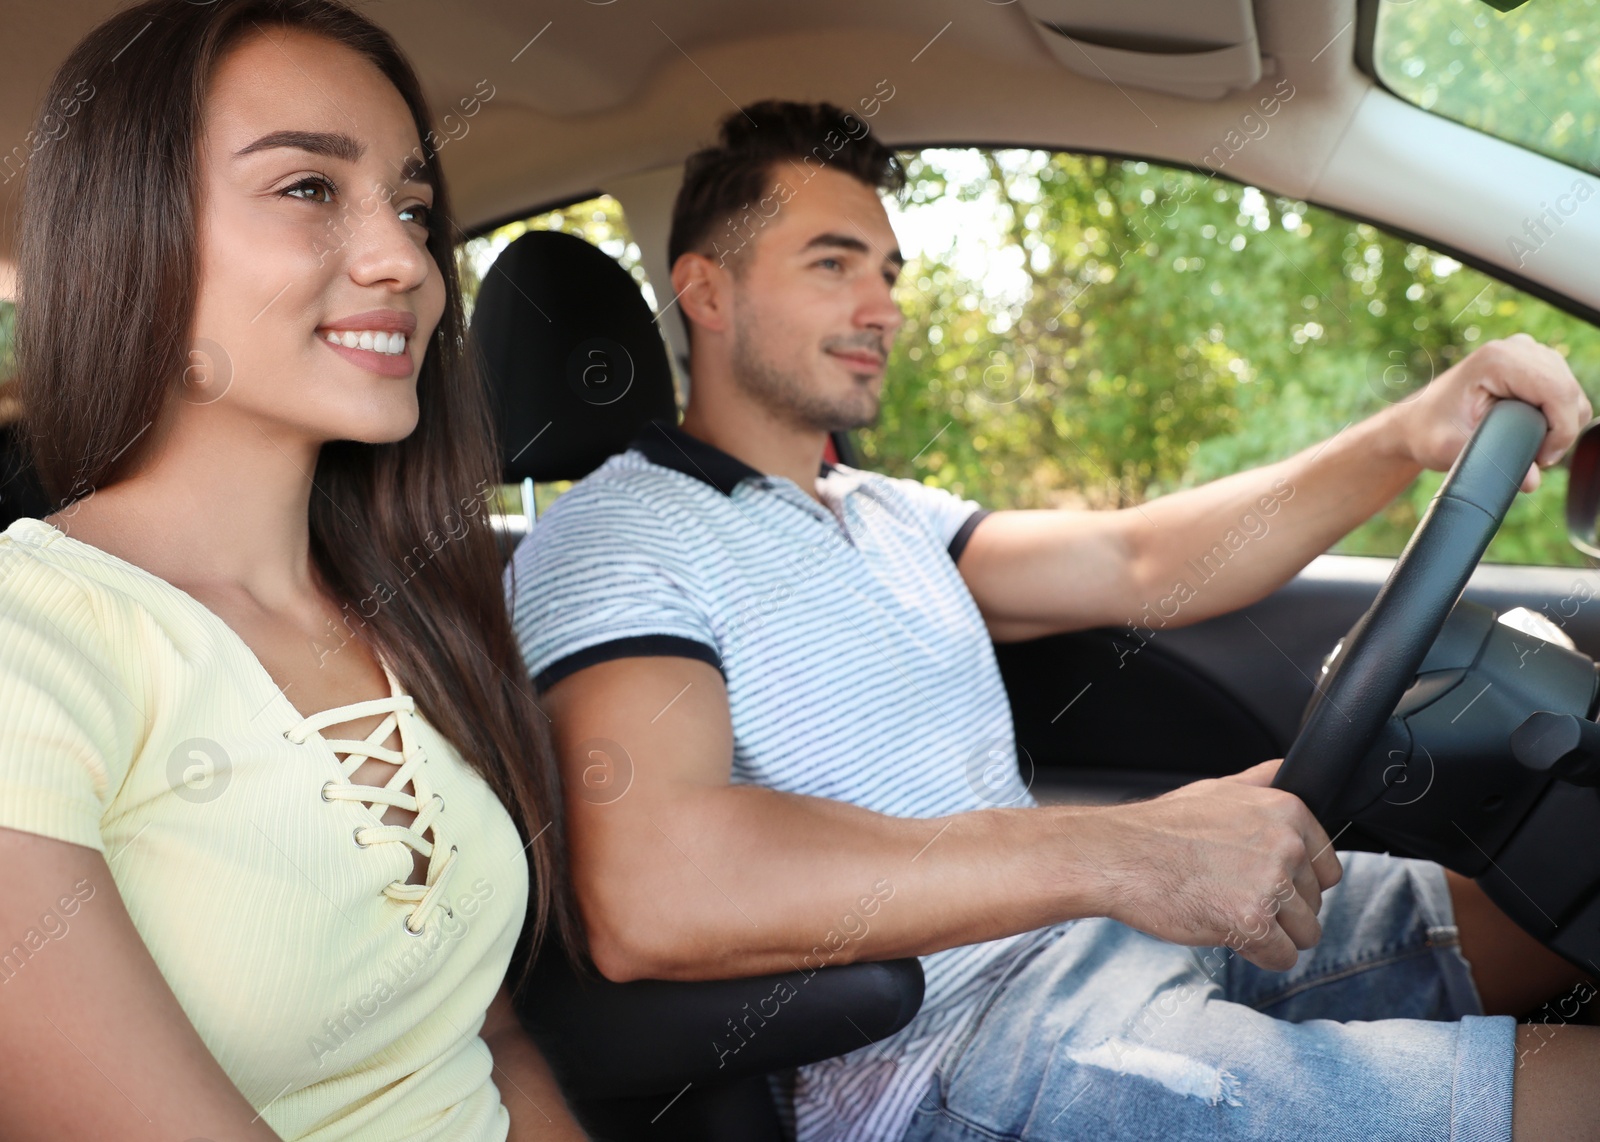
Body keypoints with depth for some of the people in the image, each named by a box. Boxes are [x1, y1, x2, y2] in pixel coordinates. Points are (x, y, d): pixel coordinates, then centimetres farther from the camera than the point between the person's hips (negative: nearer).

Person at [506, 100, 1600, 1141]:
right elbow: (647, 897, -29)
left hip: (1085, 921, 9)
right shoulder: (612, 542, -11)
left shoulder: (884, 513, 18)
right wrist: (1122, 852, -31)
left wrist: (1407, 437, -7)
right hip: (943, 1054, -8)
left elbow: (1136, 564, 8)